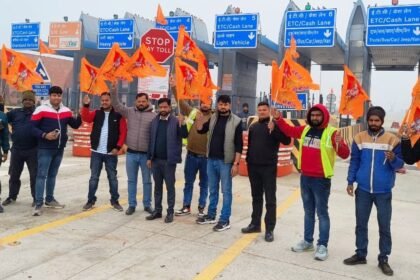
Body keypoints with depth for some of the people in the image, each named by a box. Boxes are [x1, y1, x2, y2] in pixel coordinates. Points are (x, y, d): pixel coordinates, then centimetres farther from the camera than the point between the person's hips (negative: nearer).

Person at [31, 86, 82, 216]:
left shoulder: (66, 111, 7)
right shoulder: (41, 110, -7)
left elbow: (75, 125, 12)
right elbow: (32, 127, -8)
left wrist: (81, 116, -6)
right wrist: (44, 135, -23)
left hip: (59, 149, 5)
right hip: (45, 149, -5)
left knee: (52, 175, 16)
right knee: (42, 175, -7)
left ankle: (49, 199, 27)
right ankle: (38, 204, -5)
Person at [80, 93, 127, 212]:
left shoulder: (118, 115, -1)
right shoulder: (96, 113, 6)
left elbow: (123, 133, -4)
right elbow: (86, 118, -11)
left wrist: (118, 147, -11)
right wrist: (86, 105, -24)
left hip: (111, 153, -2)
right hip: (96, 152, 2)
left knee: (112, 178, 9)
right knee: (94, 177, 8)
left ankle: (114, 201, 20)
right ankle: (91, 200, 18)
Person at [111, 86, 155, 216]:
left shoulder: (153, 116, -3)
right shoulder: (130, 111, 5)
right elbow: (117, 105, 3)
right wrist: (114, 90, -11)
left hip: (146, 154, -2)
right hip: (131, 153, 2)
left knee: (147, 181, 9)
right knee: (131, 180, 10)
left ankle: (147, 204, 23)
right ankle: (132, 205, 21)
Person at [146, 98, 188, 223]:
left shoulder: (175, 121, -5)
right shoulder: (154, 121, 7)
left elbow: (184, 135, -15)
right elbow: (151, 140, 9)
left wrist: (182, 124, -32)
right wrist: (149, 157, 7)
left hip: (169, 160, -4)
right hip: (156, 160, 4)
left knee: (170, 186, 4)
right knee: (157, 186, 13)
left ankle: (170, 212, 12)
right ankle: (157, 210, 22)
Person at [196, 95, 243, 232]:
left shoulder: (236, 121, -9)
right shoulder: (213, 118, 7)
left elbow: (239, 145, -10)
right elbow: (201, 130, 18)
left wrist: (236, 163, -15)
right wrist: (200, 122, -4)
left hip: (225, 162, -5)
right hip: (211, 159, 5)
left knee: (226, 191, 2)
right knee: (213, 190, 16)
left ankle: (225, 220, 8)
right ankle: (211, 215, 28)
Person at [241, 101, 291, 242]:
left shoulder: (275, 124, -5)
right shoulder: (253, 126, 13)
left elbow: (287, 141, -18)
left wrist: (274, 130, -30)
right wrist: (248, 160, 13)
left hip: (269, 167, -5)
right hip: (253, 167, 6)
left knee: (270, 199, -1)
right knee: (256, 197, 15)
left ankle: (269, 229, 4)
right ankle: (255, 224, 25)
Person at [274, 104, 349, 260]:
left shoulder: (331, 133, -12)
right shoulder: (305, 130, 5)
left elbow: (345, 154, -17)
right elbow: (289, 130, 22)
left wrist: (339, 144, -36)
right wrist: (279, 119, 11)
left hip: (321, 180, -6)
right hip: (305, 177, 6)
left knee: (322, 213, 2)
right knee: (308, 211, 16)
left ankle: (322, 246, 10)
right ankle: (308, 241, 28)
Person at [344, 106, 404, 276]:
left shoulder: (392, 139, -4)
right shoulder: (359, 138, 1)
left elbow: (400, 164, -2)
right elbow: (354, 161, 5)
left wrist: (393, 159, -24)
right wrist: (350, 181, 1)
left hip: (384, 192, -2)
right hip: (363, 190, 2)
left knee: (384, 226, 6)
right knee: (361, 224, 12)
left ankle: (383, 259, 19)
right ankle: (360, 254, 26)